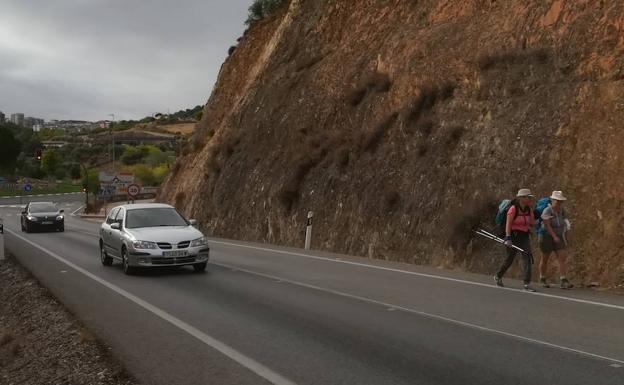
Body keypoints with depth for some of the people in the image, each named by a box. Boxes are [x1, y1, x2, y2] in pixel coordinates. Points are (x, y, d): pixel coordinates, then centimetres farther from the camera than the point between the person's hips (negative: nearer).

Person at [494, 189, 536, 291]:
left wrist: (532, 209, -4)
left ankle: (527, 284, -11)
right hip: (514, 236, -5)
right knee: (510, 259, 7)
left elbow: (533, 224, 3)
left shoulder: (528, 209, 5)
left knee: (527, 257, -11)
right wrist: (508, 238, -24)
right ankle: (498, 277, 32)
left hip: (525, 236, 5)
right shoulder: (513, 209, -12)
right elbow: (508, 224, -15)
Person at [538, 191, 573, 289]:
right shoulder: (547, 211, -16)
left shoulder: (562, 211, 2)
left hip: (558, 238, 5)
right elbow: (547, 225, -22)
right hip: (546, 237, -5)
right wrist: (554, 236, -26)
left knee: (563, 258, -10)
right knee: (545, 258, 9)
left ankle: (563, 281, -14)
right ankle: (542, 279, 27)